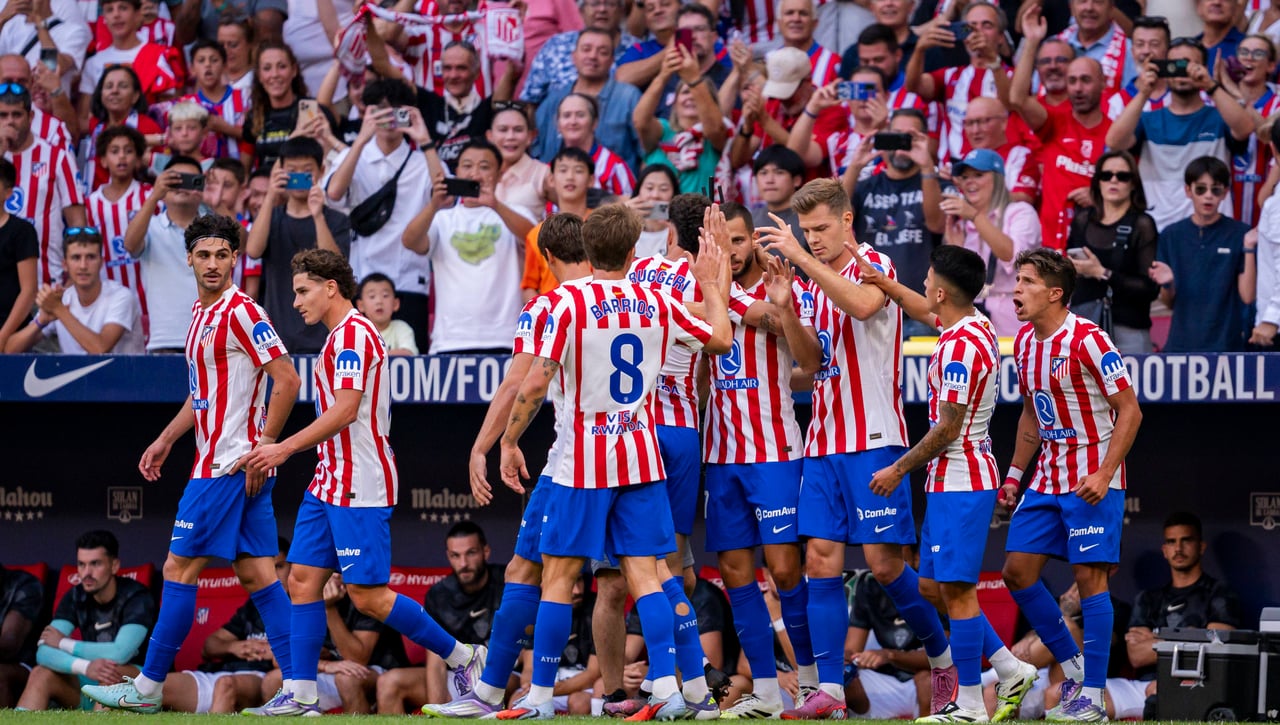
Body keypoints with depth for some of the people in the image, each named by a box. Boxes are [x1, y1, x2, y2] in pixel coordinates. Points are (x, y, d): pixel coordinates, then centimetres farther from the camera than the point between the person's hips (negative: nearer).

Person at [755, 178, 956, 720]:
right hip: (823, 442, 7)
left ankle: (944, 658, 14)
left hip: (873, 439, -7)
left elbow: (863, 305, -31)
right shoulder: (819, 281, 17)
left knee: (883, 560, -7)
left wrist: (801, 259, -31)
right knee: (821, 560, -3)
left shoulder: (874, 265, -6)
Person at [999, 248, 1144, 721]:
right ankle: (1072, 666, 20)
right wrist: (1014, 473, 17)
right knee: (1017, 571, 4)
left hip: (1092, 480, -8)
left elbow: (1129, 410, -15)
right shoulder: (1024, 343, 8)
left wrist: (1104, 475, -21)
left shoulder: (1087, 340, -16)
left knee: (1089, 576, -8)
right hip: (1048, 478, 8)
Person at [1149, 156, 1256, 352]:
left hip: (1226, 344, -2)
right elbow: (1169, 303, 8)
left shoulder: (1240, 234, -2)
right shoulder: (1171, 235, 5)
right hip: (1181, 343, 2)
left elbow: (1247, 296, -7)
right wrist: (1167, 285, -13)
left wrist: (1249, 249, -16)